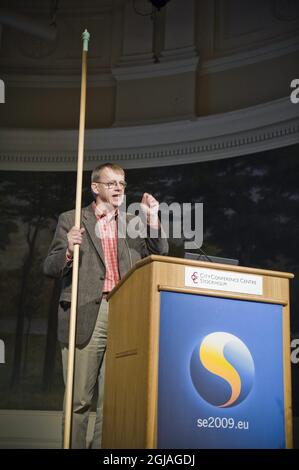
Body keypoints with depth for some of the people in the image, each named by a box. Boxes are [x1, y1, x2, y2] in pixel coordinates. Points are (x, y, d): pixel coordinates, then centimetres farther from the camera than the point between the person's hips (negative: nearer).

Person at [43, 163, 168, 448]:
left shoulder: (135, 223, 18)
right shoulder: (71, 220, 10)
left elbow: (159, 258, 11)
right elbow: (50, 267, 6)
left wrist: (153, 221, 1)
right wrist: (68, 251, -14)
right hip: (86, 316, -2)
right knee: (78, 400, -1)